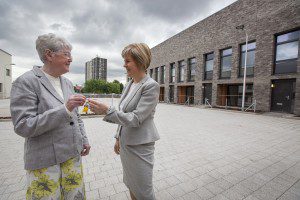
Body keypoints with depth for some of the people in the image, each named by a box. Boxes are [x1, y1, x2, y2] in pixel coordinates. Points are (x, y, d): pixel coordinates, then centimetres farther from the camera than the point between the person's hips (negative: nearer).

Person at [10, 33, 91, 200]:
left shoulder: (67, 83, 7)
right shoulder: (26, 82, -12)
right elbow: (23, 127, -17)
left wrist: (84, 140, 10)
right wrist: (64, 109, -27)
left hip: (73, 155, 6)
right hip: (45, 162, -5)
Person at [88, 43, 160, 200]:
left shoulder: (151, 86, -17)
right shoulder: (129, 84, 7)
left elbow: (136, 119, -23)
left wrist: (106, 110, -28)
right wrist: (118, 138, 15)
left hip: (140, 145, -7)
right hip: (125, 142, 8)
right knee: (131, 186, 25)